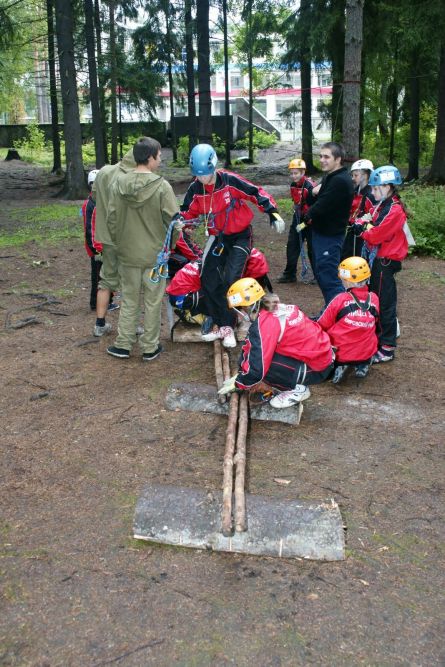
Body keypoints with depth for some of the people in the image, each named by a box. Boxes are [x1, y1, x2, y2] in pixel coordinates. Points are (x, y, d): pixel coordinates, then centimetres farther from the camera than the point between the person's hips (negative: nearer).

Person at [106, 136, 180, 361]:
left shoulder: (119, 184, -3)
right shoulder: (162, 186, -16)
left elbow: (112, 218, 2)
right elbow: (173, 220, -12)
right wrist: (170, 243, 5)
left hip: (127, 253, 3)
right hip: (155, 254, -3)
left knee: (129, 300, 15)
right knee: (152, 302, 9)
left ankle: (123, 345, 21)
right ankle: (150, 347, 18)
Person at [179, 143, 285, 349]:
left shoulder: (230, 181, -20)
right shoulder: (195, 189, -6)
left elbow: (257, 193, -15)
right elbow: (188, 212, 6)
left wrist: (273, 214, -19)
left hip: (240, 236, -5)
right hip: (218, 237, 5)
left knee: (230, 281, -18)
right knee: (209, 282, 0)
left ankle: (227, 327, -4)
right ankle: (218, 325, 15)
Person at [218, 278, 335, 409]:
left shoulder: (263, 324, -22)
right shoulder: (275, 308, 3)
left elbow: (257, 368, -21)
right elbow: (249, 347, 13)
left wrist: (237, 383, -3)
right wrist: (240, 375, 13)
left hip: (316, 369, -9)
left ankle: (297, 389, -3)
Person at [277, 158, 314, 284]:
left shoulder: (310, 186, -20)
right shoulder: (293, 185, 4)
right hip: (298, 218, 7)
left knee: (312, 248, 1)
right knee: (292, 245, 7)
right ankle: (289, 274, 16)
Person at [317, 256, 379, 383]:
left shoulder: (340, 300, -13)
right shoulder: (374, 298, -2)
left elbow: (322, 326, -3)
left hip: (340, 353, -4)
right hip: (366, 353, 4)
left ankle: (338, 366, -2)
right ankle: (362, 364, 11)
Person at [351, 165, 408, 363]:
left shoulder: (394, 210, -18)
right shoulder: (382, 205, 11)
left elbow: (376, 235, -22)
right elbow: (372, 225, 16)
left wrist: (362, 229, -4)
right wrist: (362, 224, -4)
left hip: (385, 262, -10)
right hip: (376, 258, 10)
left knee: (385, 303, -5)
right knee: (375, 299, 19)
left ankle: (387, 348, 0)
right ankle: (379, 333, 33)